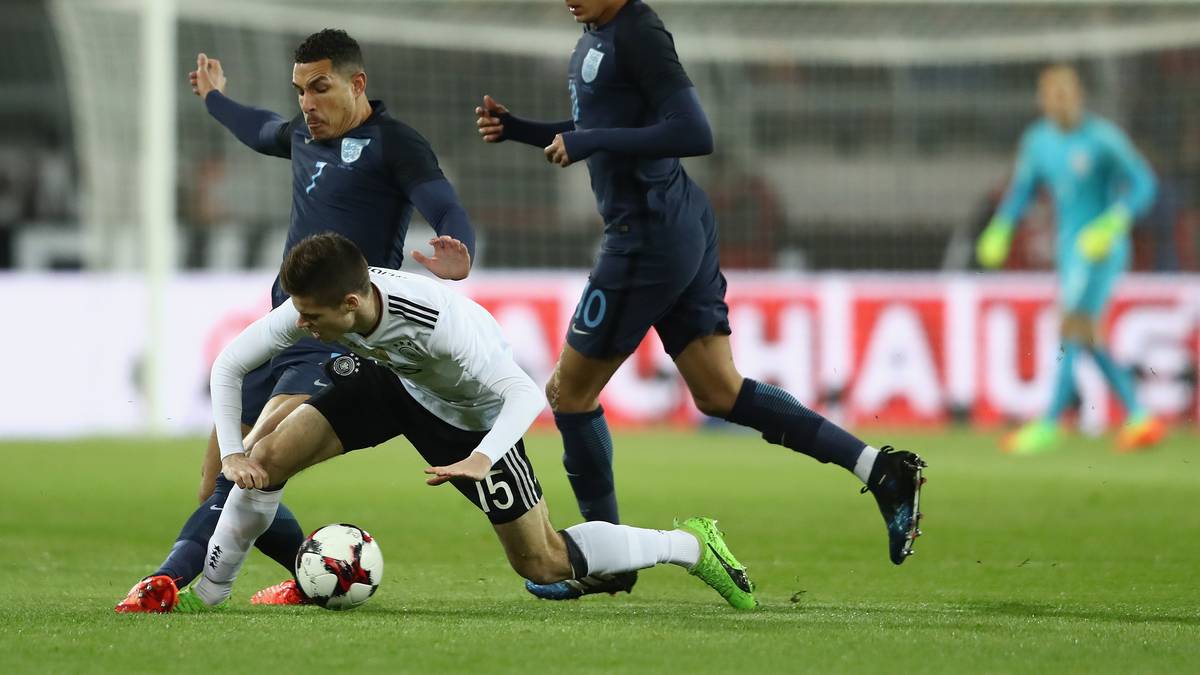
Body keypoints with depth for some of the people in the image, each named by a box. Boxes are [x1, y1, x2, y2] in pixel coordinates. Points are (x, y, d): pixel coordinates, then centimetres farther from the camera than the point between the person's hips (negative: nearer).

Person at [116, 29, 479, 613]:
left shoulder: (393, 144, -5)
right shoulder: (302, 136, 18)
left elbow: (448, 213, -21)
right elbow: (261, 132, 43)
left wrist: (457, 260, -44)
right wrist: (214, 100, 63)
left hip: (341, 342, -9)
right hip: (282, 328, 9)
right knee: (218, 491, 6)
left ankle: (171, 578, -37)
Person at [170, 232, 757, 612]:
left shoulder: (436, 321, -42)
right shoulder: (309, 307, -27)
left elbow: (526, 393, -40)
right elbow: (229, 364, -14)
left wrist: (481, 459, -54)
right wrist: (231, 454, -24)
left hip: (471, 411, -5)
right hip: (390, 381, 5)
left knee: (541, 563, -1)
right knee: (268, 458, -14)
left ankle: (688, 545, 16)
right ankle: (206, 593, 4)